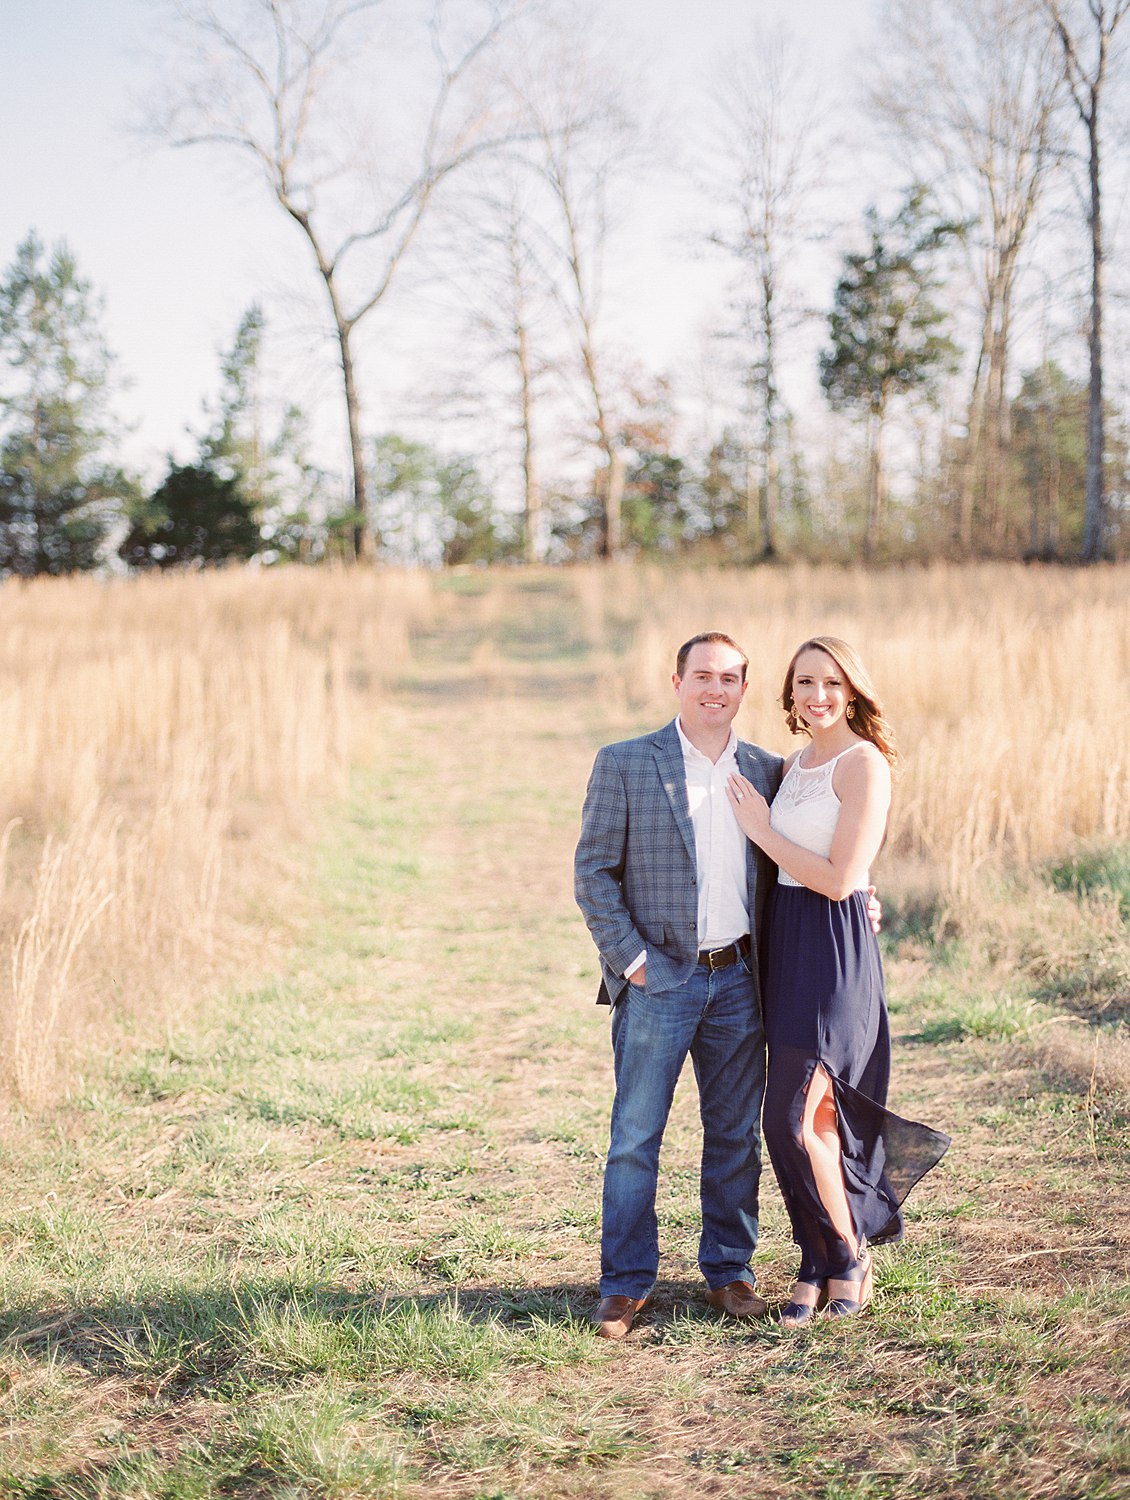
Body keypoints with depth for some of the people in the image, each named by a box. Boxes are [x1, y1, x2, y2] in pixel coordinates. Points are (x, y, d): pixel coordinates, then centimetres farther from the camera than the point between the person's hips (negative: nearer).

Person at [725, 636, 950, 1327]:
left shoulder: (865, 765, -13)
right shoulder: (795, 764, 13)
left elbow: (839, 879, -18)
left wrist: (761, 829, -11)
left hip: (835, 951, -8)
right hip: (786, 942, 8)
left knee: (796, 1119, -9)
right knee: (813, 1115, 11)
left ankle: (850, 1255, 11)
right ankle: (821, 1265, 20)